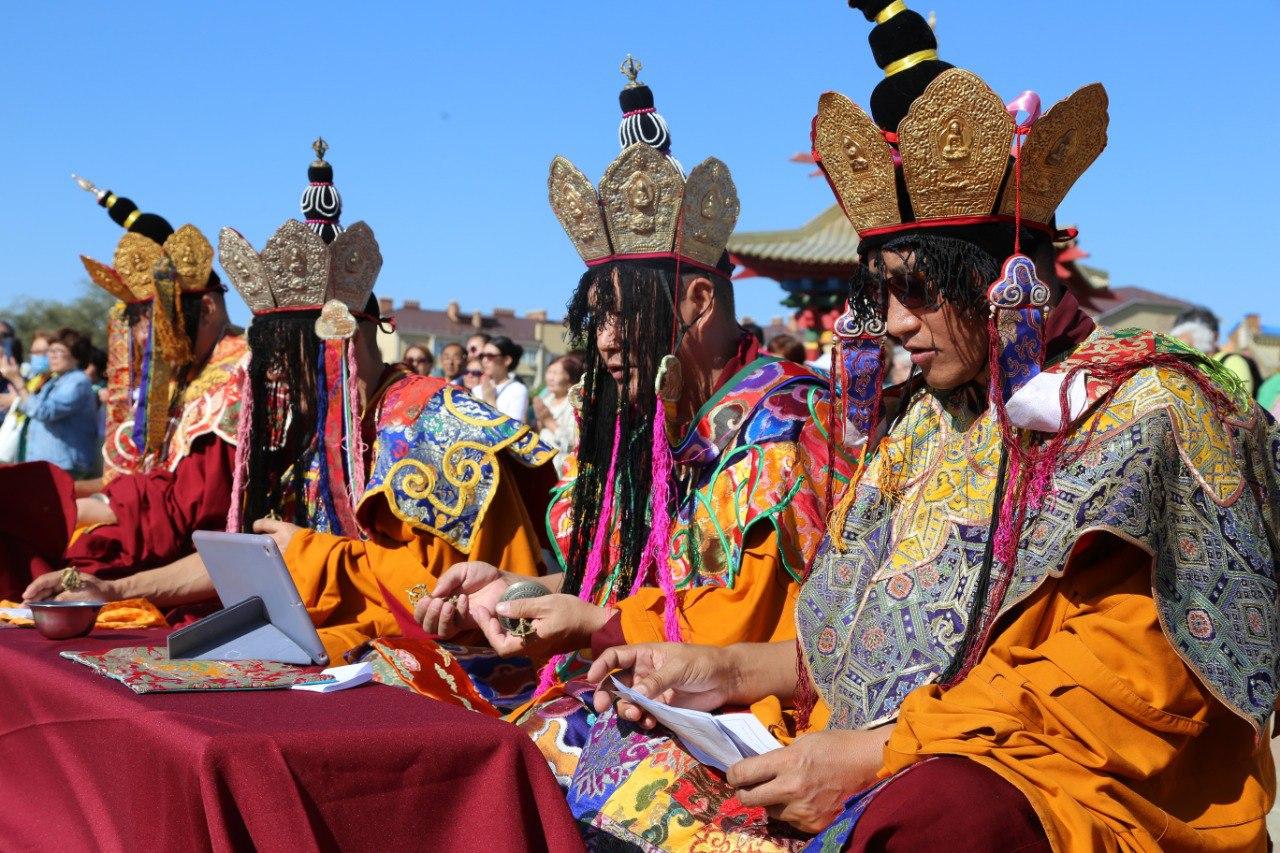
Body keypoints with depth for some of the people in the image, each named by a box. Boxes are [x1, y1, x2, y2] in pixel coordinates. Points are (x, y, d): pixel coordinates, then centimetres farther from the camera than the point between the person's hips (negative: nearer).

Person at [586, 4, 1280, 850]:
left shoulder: (1149, 414, -7)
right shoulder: (925, 419, 14)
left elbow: (1122, 692, -14)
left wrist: (867, 756, -20)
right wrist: (725, 671, 1)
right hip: (880, 773, 7)